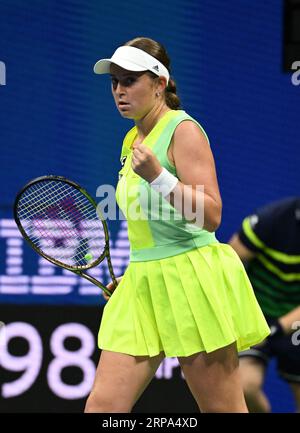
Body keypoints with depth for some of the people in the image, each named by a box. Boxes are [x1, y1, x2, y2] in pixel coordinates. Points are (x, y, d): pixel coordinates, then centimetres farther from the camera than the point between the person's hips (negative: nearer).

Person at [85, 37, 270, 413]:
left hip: (191, 280, -8)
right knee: (101, 406, -3)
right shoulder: (133, 139, 16)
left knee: (223, 409, -1)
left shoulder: (183, 129, -9)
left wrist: (157, 176, -28)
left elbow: (210, 215, -18)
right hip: (143, 283, 8)